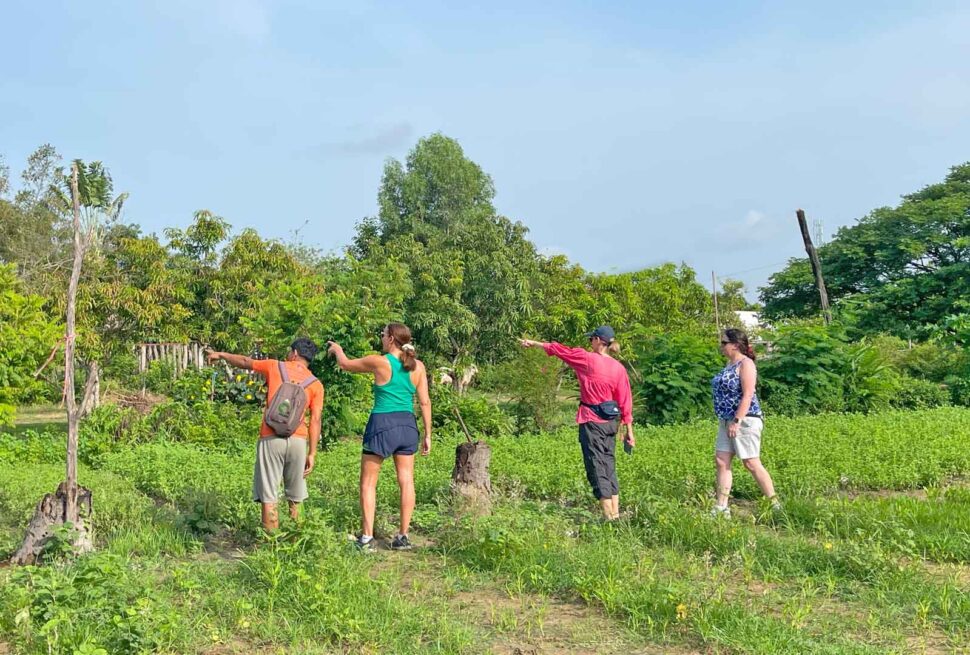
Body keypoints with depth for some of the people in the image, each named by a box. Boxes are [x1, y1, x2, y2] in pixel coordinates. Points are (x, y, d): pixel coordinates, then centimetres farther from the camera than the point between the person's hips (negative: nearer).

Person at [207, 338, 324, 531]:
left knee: (268, 496, 3)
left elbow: (244, 362, 21)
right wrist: (312, 454, 1)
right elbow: (315, 420, 0)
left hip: (271, 439, -1)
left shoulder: (275, 367, 8)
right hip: (298, 441, 2)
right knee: (295, 498, 13)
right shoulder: (316, 384, 8)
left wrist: (221, 355, 39)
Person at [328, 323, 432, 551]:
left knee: (368, 483, 7)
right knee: (406, 481, 8)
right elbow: (425, 402, 2)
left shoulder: (379, 362, -9)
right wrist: (427, 434, 9)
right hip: (407, 425, 5)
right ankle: (403, 537, 13)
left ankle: (367, 538, 8)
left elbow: (345, 364, 6)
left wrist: (337, 349, 27)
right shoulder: (418, 366, 2)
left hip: (382, 424, -4)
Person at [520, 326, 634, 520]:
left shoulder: (586, 359, -10)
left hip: (591, 421, -5)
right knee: (609, 464, 14)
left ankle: (608, 515, -3)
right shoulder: (619, 368, 2)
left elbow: (559, 350, 3)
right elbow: (625, 400, 3)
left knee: (596, 466, -2)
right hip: (611, 422, 5)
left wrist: (534, 343, 16)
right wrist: (629, 429, 8)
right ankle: (615, 512, 16)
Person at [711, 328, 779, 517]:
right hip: (726, 421, 9)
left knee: (752, 464, -4)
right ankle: (721, 507, 8)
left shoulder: (745, 364, -12)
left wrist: (737, 421, -24)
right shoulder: (730, 363, 15)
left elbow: (748, 395, -20)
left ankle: (775, 505, 9)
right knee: (721, 462, 5)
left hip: (744, 421, -9)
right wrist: (726, 421, 17)